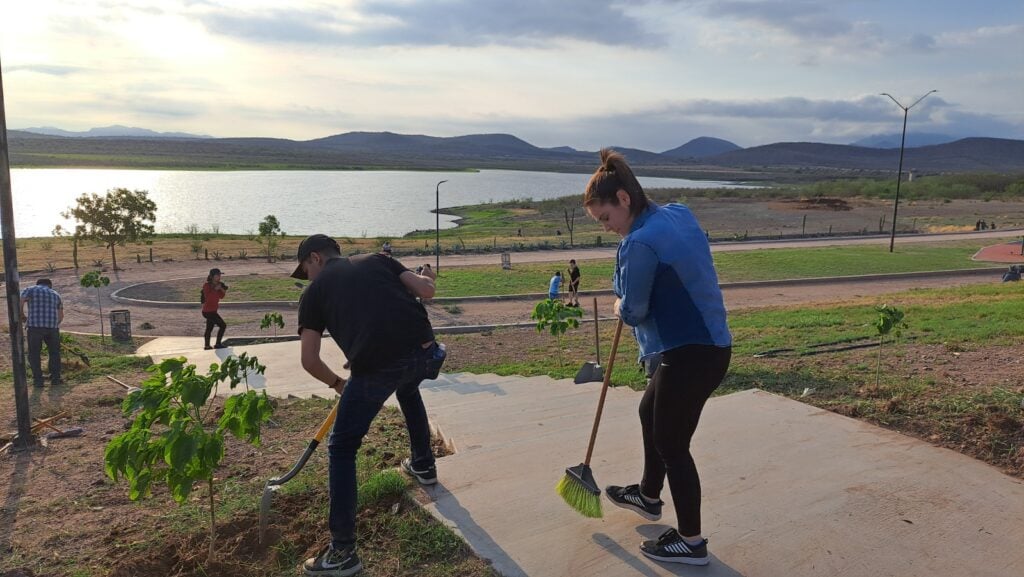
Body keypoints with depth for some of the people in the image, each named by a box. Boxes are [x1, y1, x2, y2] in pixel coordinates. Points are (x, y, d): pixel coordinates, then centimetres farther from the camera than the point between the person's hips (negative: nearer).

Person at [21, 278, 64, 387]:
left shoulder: (29, 290, 10)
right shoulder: (55, 294, 21)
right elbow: (61, 316, 21)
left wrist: (22, 316, 13)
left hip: (35, 325, -2)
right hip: (52, 326, 3)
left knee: (34, 353, 11)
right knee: (54, 352, 17)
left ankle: (38, 380, 12)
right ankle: (55, 378, 16)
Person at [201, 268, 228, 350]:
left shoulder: (218, 285, 6)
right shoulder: (207, 285, -15)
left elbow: (221, 296, 7)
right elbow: (208, 296, -25)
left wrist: (222, 289, -10)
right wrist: (215, 289, -26)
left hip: (212, 310, 9)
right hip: (208, 311, -9)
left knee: (209, 328, 15)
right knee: (223, 325, -9)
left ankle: (207, 345, 24)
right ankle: (218, 344, -2)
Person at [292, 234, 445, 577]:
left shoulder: (315, 291, 17)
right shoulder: (377, 260, 23)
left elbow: (309, 360, 12)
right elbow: (426, 290, 12)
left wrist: (337, 383, 30)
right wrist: (425, 278, 36)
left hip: (376, 367, -4)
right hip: (424, 351, 4)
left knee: (342, 449, 13)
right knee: (408, 388, 41)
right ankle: (423, 465, 53)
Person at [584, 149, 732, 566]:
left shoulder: (641, 241, -23)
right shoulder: (677, 214, 7)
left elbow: (633, 311, -16)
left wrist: (620, 308, 6)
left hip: (691, 355, -10)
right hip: (704, 343, 10)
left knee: (672, 443, 5)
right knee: (651, 413, 27)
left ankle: (691, 541, 21)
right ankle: (648, 496, 47)